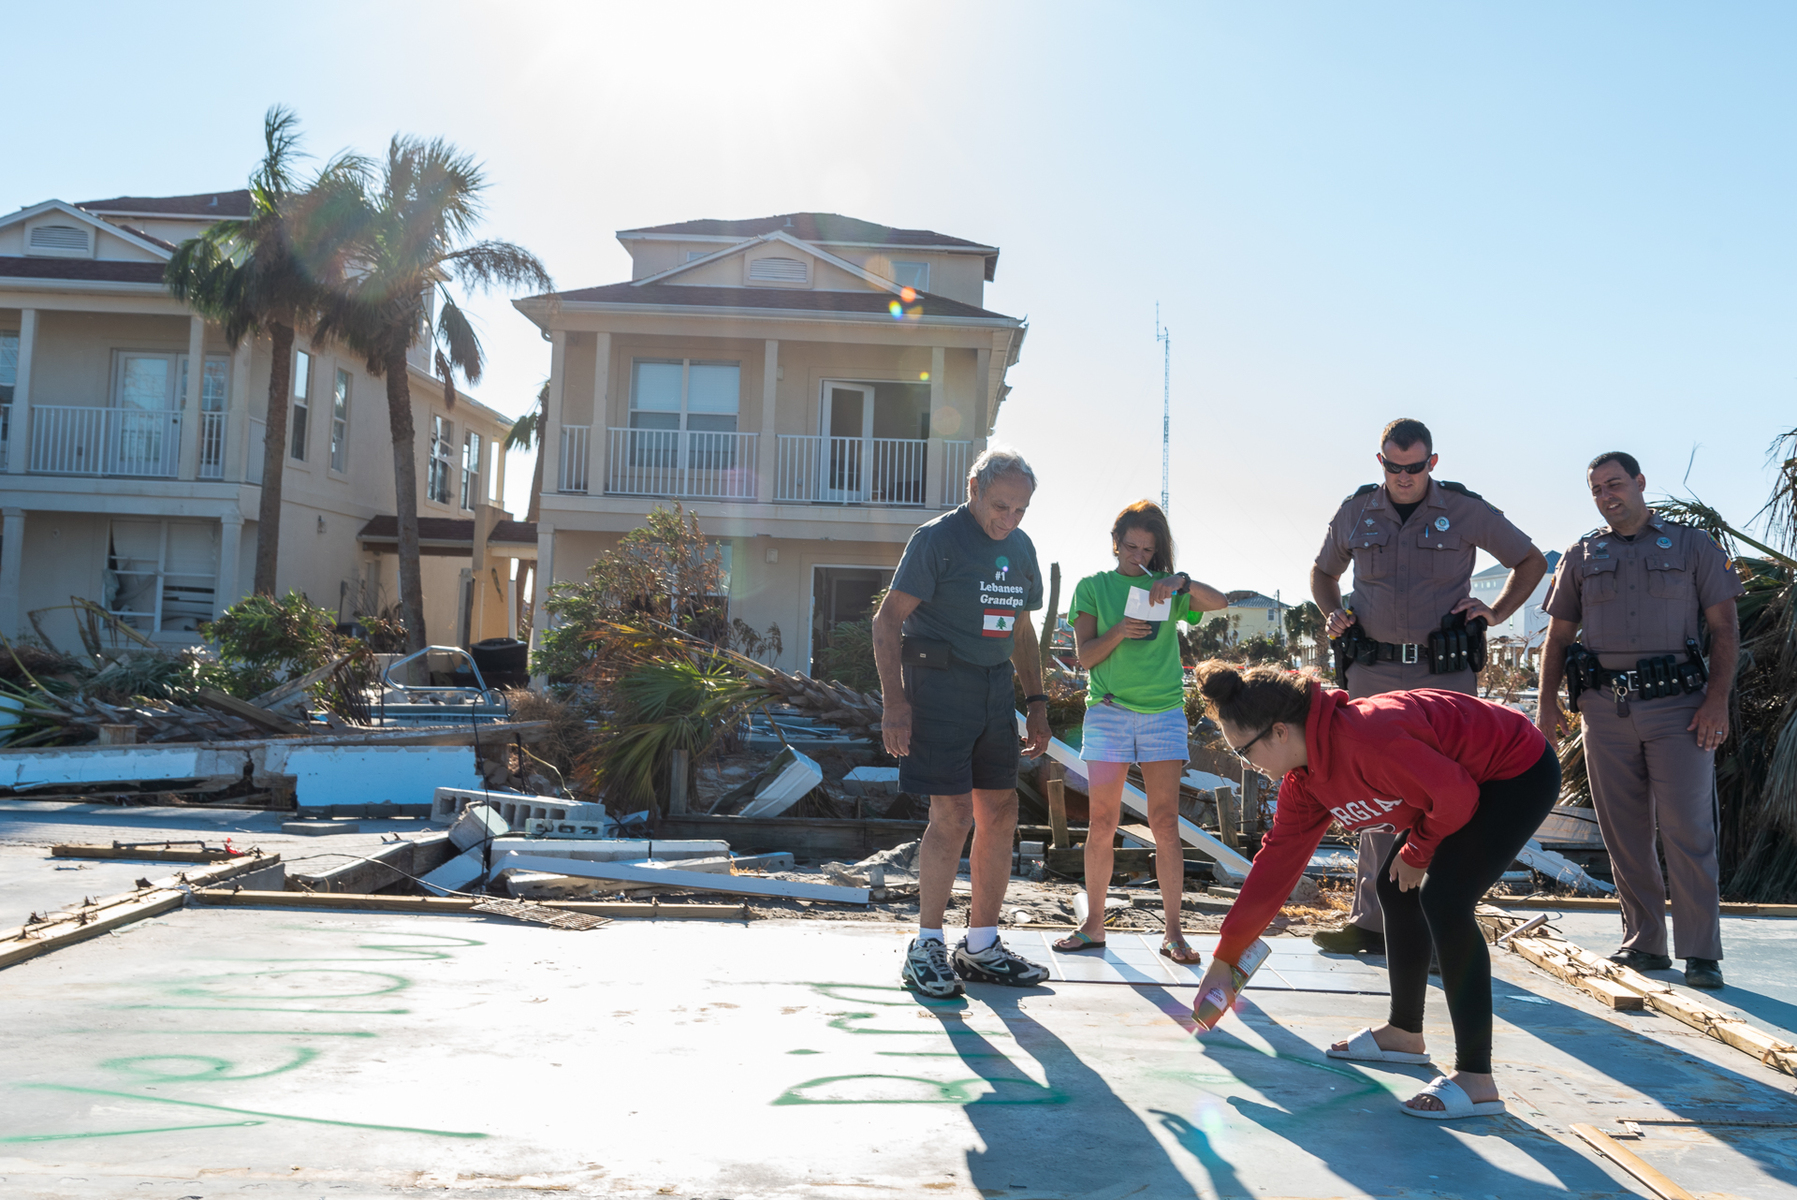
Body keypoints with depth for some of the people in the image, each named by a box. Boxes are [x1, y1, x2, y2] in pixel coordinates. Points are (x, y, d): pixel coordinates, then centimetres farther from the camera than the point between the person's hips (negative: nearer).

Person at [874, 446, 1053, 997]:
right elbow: (888, 619, -9)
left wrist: (1036, 700, 18)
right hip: (939, 683, -7)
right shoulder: (937, 538, -7)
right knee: (953, 815, -9)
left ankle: (981, 946, 19)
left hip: (996, 687, 7)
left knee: (1000, 813, 7)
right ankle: (926, 948, 5)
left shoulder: (1020, 547, 15)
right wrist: (893, 699, -17)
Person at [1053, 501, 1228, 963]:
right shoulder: (1093, 587, 7)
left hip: (1163, 711, 1)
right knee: (1102, 823, 1)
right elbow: (1084, 656, 1)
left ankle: (1173, 931, 2)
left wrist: (1182, 581, -19)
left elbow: (1220, 602, -3)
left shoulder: (1166, 588, 10)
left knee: (1165, 823, -2)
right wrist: (1119, 632, -16)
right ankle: (1094, 925, 12)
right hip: (1108, 709, 0)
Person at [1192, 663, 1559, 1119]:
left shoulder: (1365, 736, -33)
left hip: (1522, 773, -10)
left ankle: (1476, 1080, -16)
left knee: (1442, 899, -21)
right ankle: (1404, 1033, 30)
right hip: (1470, 779, 10)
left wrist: (1417, 853, -8)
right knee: (1396, 888, 13)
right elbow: (1276, 861, 3)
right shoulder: (1305, 779, -3)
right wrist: (1224, 960, 7)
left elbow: (1454, 794, -27)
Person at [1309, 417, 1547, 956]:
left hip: (1445, 673, -2)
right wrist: (1332, 615, 6)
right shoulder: (1355, 511, 7)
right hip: (1373, 672, 2)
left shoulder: (1465, 509, 1)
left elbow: (1532, 562, 13)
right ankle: (1371, 921, 11)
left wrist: (1496, 613, 1)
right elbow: (1323, 572, 24)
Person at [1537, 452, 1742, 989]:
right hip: (1606, 707, 3)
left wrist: (1717, 700, -8)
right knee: (1624, 835, 5)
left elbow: (1725, 628, 3)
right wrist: (1547, 701, 4)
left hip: (1678, 704, -3)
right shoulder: (1582, 555, 15)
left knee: (1688, 831, -6)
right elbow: (1558, 634, 15)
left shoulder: (1692, 545, 8)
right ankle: (1644, 944, 14)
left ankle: (1701, 953, 0)